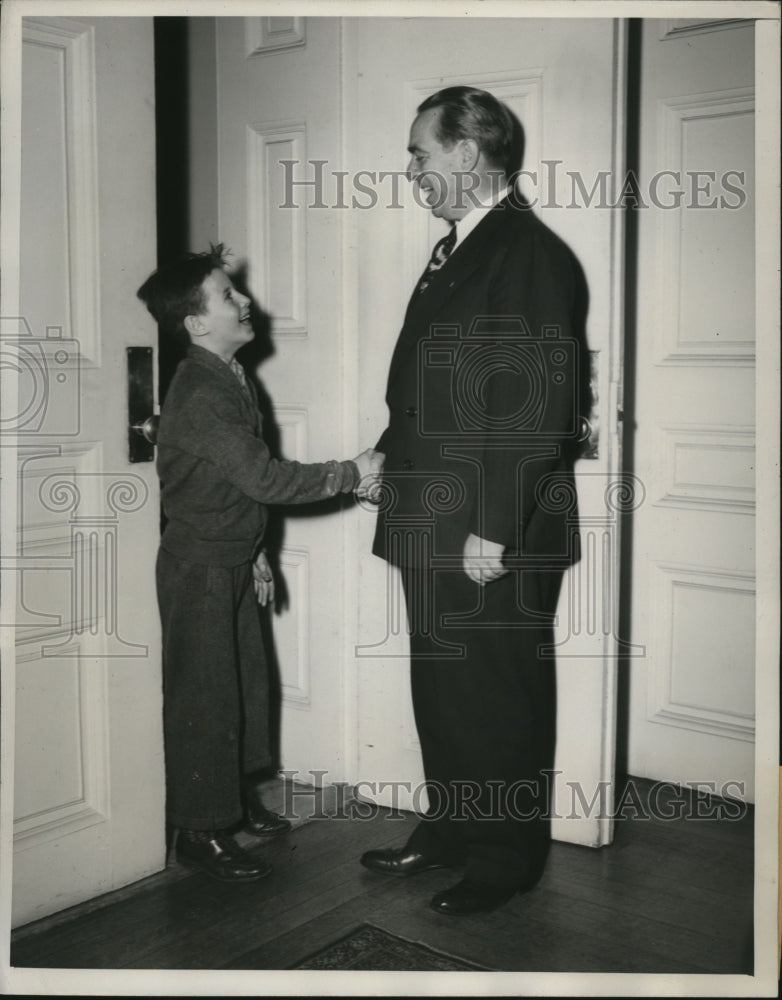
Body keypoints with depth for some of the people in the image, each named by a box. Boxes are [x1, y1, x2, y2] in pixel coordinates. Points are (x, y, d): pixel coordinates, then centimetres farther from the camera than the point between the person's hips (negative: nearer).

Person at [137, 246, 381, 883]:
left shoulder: (233, 379, 7)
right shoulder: (198, 395, -24)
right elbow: (265, 477, -28)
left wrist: (255, 552, 19)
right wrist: (351, 474, -20)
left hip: (233, 559, 9)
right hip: (198, 565, -9)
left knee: (247, 680, 18)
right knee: (205, 694, 0)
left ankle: (240, 797, 35)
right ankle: (201, 830, 13)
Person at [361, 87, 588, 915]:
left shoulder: (532, 254, -14)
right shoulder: (454, 251, 15)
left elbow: (544, 404, -21)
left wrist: (494, 531, -22)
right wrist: (392, 456, 13)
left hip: (496, 539, -9)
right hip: (434, 529, 9)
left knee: (499, 697, 6)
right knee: (439, 687, 18)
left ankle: (507, 858, 23)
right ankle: (448, 830, 35)